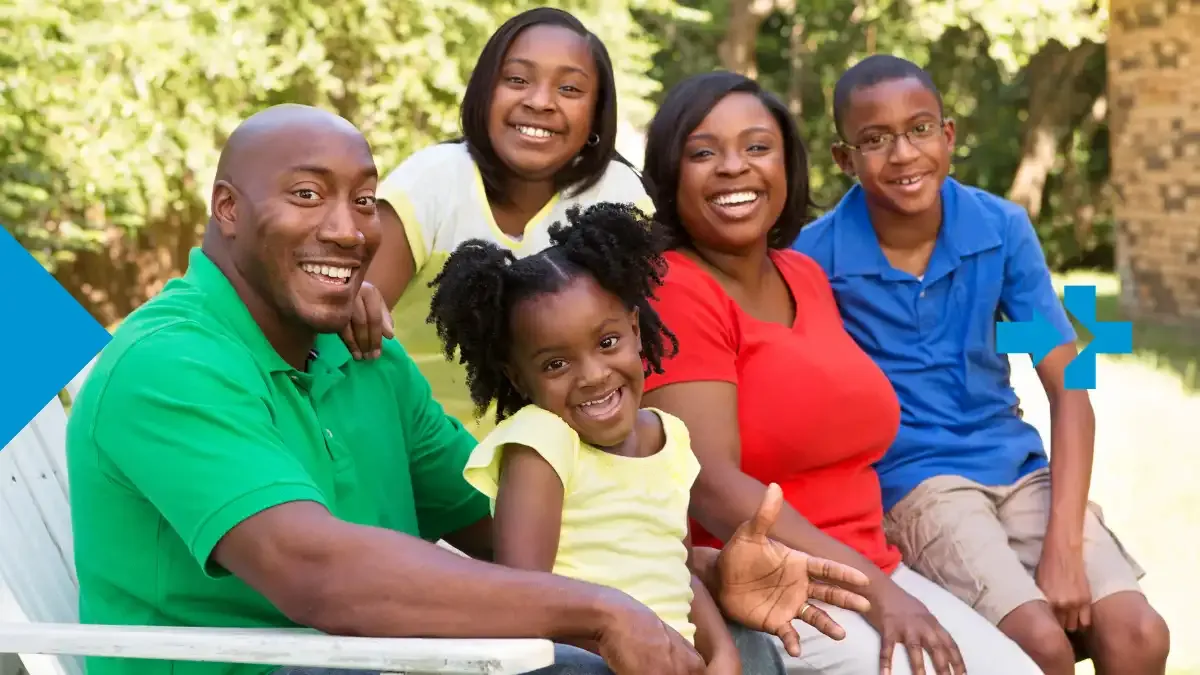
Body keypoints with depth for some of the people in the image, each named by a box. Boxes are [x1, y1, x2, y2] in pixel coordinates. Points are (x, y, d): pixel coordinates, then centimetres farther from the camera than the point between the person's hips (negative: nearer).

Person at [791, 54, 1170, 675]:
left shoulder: (1003, 227, -3)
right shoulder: (817, 255, -11)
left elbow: (1069, 389, -4)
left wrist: (1063, 544, -16)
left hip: (1016, 464, 3)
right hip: (908, 477, -3)